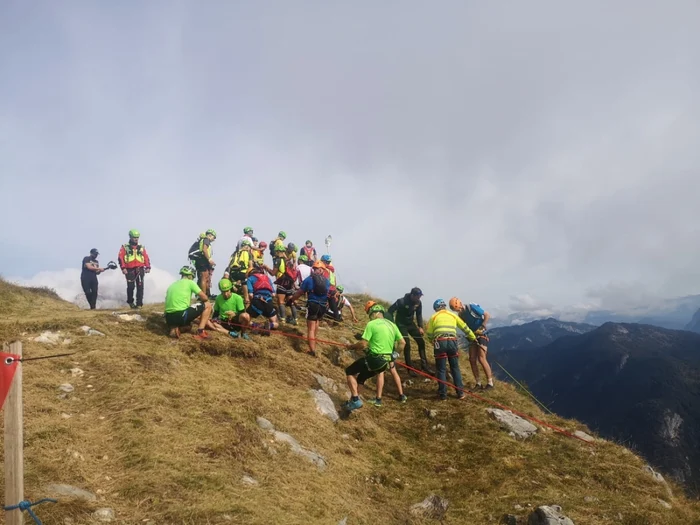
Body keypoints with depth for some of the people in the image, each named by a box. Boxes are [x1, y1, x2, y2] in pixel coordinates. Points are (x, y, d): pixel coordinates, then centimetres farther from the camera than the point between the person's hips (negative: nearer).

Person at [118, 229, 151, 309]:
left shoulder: (141, 248, 16)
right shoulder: (125, 247, 8)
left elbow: (146, 258, 11)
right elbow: (121, 258, 0)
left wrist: (148, 267, -1)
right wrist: (123, 268, -11)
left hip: (140, 269, 2)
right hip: (129, 270, -2)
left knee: (140, 287, -6)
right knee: (130, 287, -4)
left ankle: (139, 303, -4)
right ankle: (130, 301, 17)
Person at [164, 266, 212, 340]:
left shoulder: (172, 285, 23)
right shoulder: (190, 282, 4)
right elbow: (205, 298, 3)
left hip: (169, 318, 7)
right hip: (181, 316, -7)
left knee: (188, 326, 39)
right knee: (208, 305, 9)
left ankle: (174, 328, 6)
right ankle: (200, 332, 1)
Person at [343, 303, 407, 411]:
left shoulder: (371, 324, -10)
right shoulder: (392, 325, 9)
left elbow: (363, 344, -15)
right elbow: (402, 342, 12)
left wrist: (352, 346, 3)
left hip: (374, 359, -6)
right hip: (386, 361, 6)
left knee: (350, 372, 8)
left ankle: (355, 400, -5)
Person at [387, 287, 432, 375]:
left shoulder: (418, 303, -10)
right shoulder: (401, 301, -26)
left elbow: (419, 315, 5)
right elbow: (390, 311, -18)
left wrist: (420, 327, -4)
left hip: (411, 323, 6)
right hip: (401, 324, -6)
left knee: (421, 342, -1)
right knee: (407, 345, -14)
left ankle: (424, 366, 7)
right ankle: (410, 369, -4)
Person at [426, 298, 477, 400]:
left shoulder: (433, 317, 14)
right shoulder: (453, 315, 20)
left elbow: (428, 334, 13)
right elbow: (465, 328, 28)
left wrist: (433, 342, 31)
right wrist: (473, 337, 42)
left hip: (440, 342, -2)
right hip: (452, 341, 2)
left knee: (441, 370, 6)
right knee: (455, 368, 14)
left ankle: (443, 394, 8)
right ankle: (460, 393, 15)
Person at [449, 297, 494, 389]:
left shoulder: (472, 307, -16)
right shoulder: (460, 315, 3)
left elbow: (487, 315, -17)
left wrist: (482, 327, -22)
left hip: (482, 336, -7)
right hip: (473, 336, 7)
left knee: (481, 359, -14)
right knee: (472, 360, -1)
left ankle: (490, 383, -6)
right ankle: (478, 383, 7)